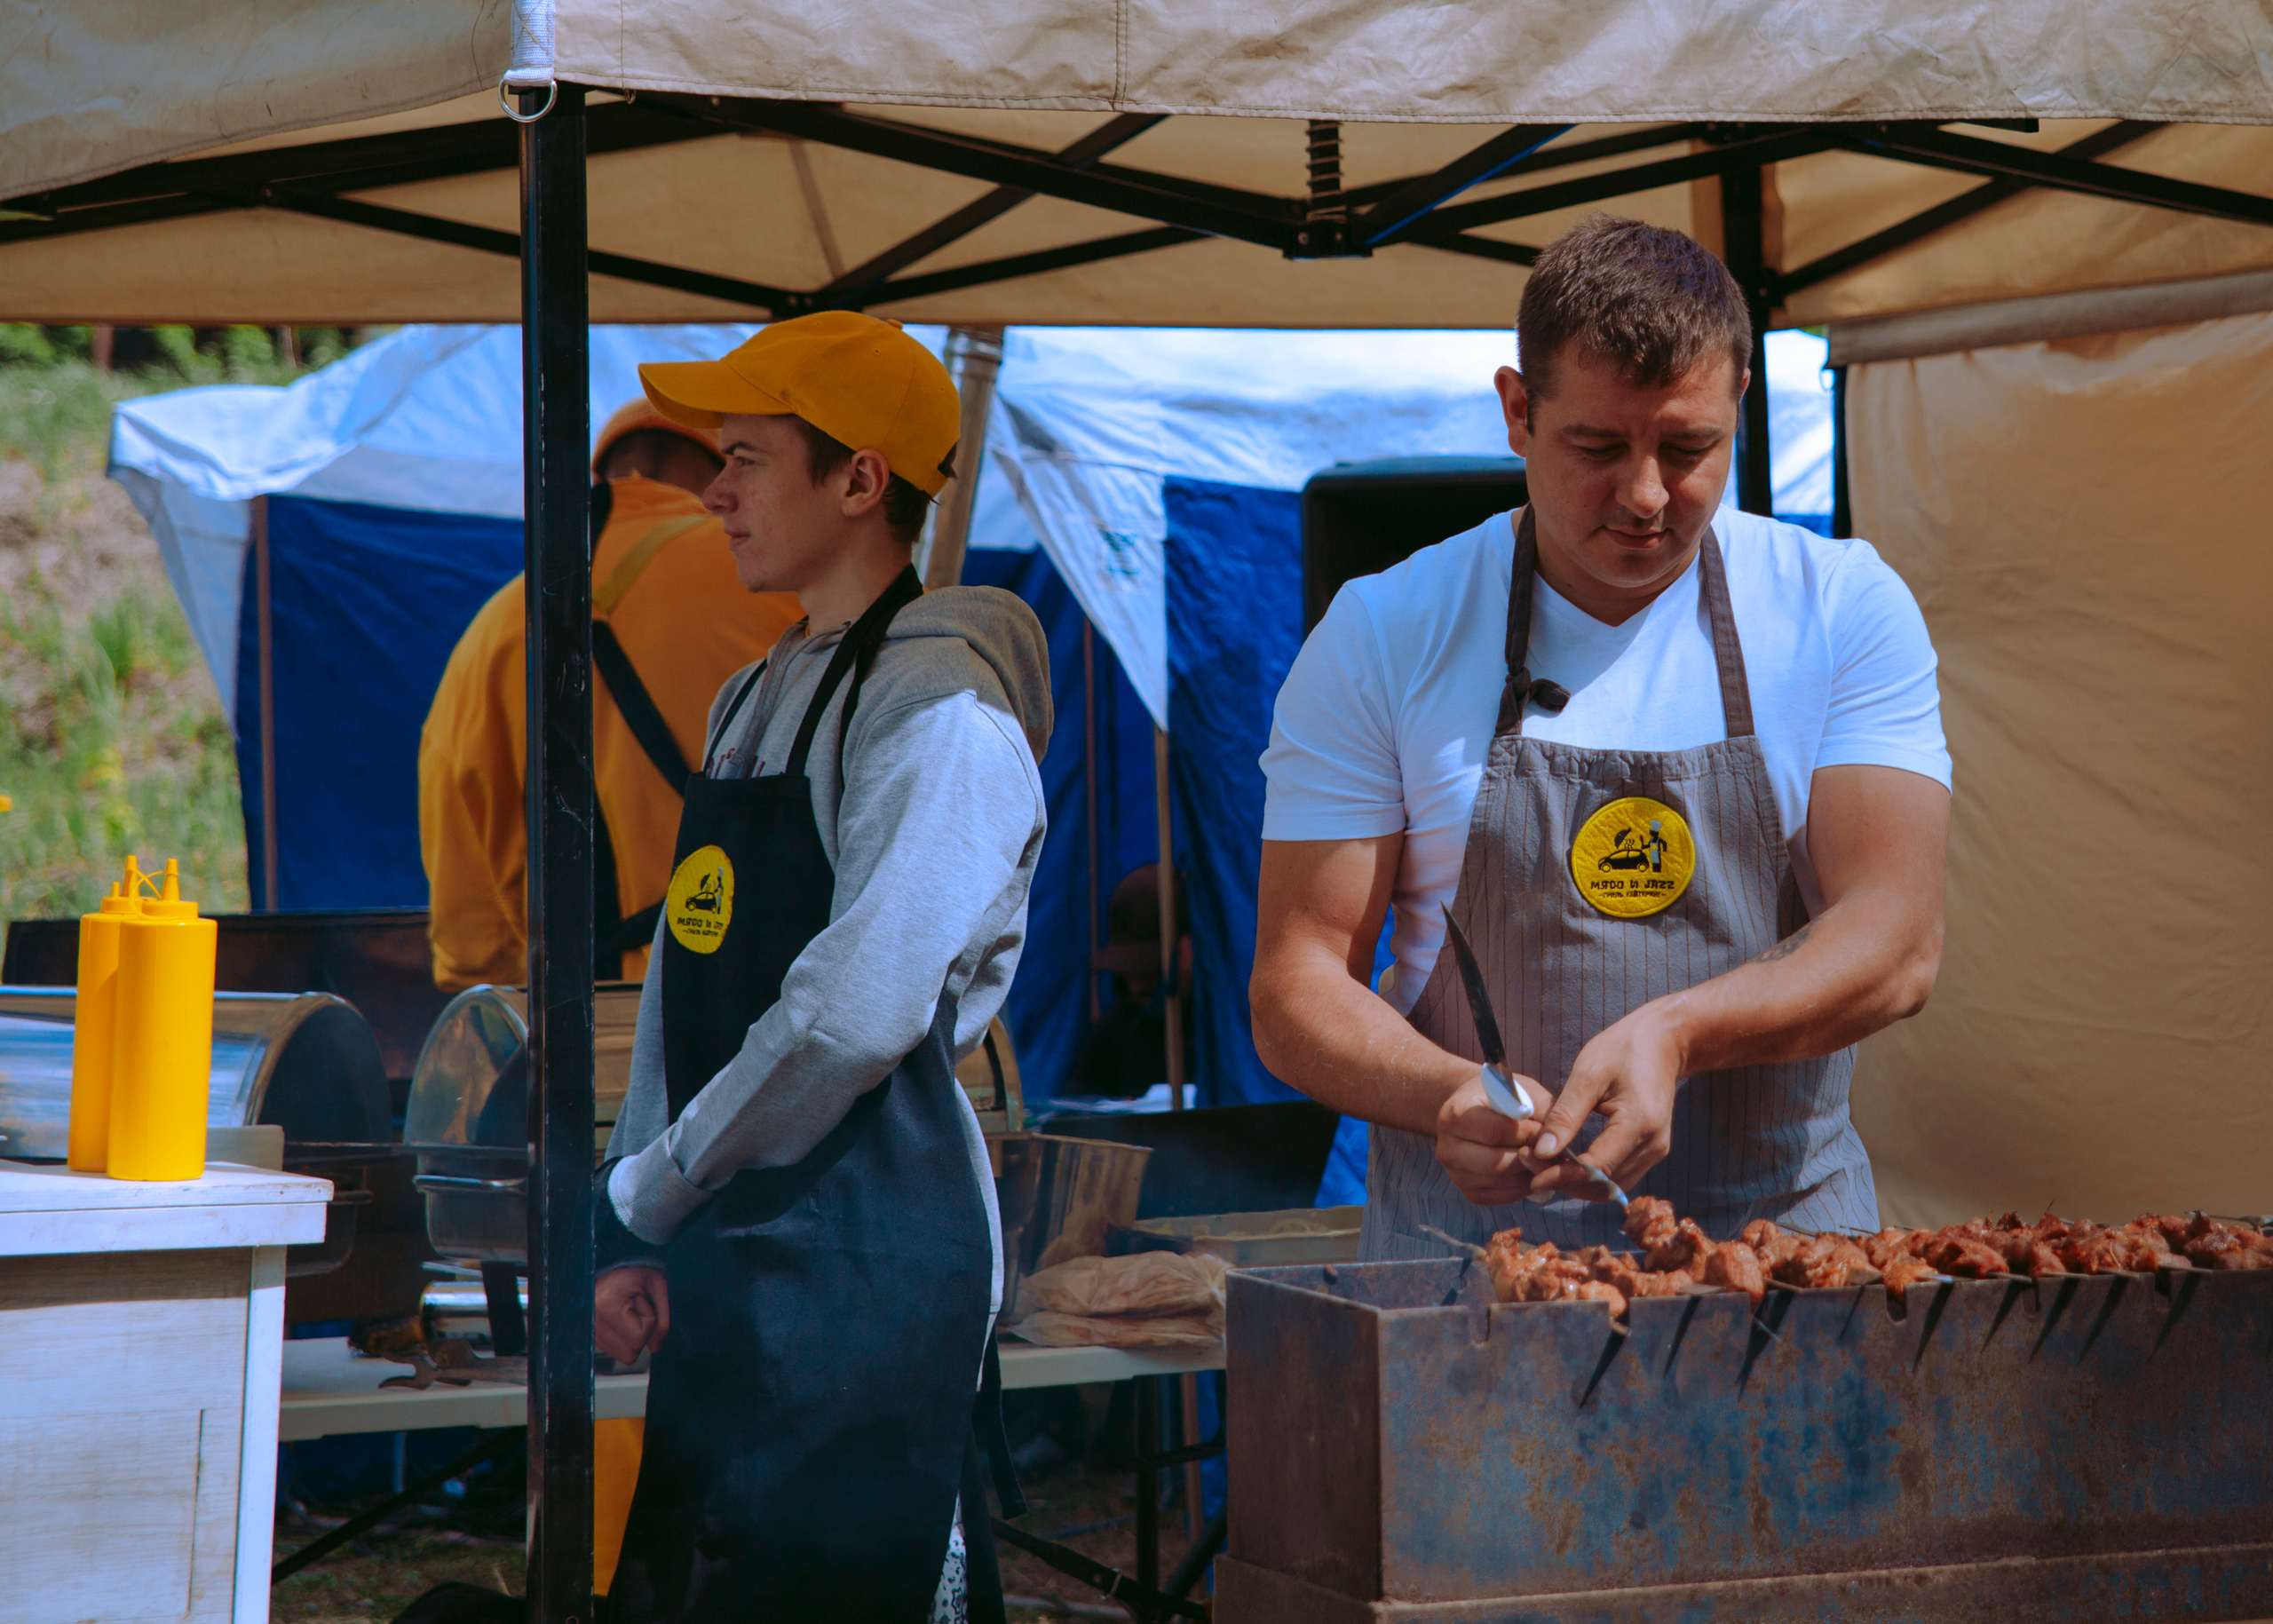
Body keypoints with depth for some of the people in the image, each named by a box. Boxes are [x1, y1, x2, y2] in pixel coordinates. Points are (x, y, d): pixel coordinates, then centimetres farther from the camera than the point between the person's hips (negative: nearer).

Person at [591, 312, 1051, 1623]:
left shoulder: (941, 711, -12)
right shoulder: (754, 703, 16)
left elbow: (854, 1018, -21)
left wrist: (643, 1194, -10)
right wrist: (632, 1242, 9)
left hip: (872, 1257, -9)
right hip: (727, 1265, 9)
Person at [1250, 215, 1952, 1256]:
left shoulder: (1845, 610, 5)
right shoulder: (1383, 636, 3)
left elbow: (1898, 945, -4)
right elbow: (1294, 987, 2)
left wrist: (1674, 1034, -21)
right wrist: (1446, 1093, -19)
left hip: (1782, 1227, 1)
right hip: (1470, 1245, -1)